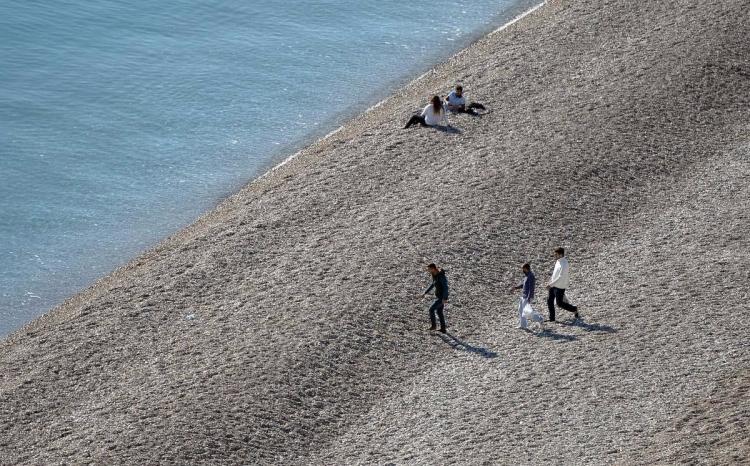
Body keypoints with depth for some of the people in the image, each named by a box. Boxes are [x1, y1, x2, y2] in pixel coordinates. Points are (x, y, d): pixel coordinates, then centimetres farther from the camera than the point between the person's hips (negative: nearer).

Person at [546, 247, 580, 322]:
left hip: (560, 287, -9)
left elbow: (561, 277, -28)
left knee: (559, 303, 1)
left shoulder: (564, 264, -24)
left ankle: (574, 309, 21)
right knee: (549, 300, 7)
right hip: (554, 285, 9)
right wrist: (550, 282, 20)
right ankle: (551, 318, 15)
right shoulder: (558, 261, 5)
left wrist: (551, 284, -28)